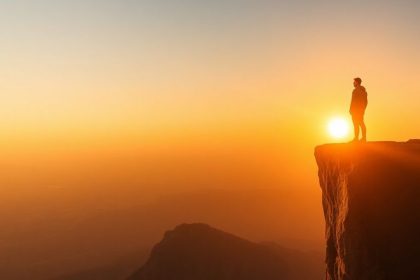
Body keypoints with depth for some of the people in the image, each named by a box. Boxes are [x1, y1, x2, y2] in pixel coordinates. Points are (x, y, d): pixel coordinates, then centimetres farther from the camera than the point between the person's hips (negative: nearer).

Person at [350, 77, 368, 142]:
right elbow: (365, 101, 17)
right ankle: (364, 138, 8)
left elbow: (354, 101, -19)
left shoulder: (356, 90, -13)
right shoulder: (364, 90, 15)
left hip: (356, 109, -9)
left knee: (356, 124, -8)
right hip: (361, 109, 9)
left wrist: (351, 109, -15)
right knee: (361, 124, 10)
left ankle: (356, 138, -10)